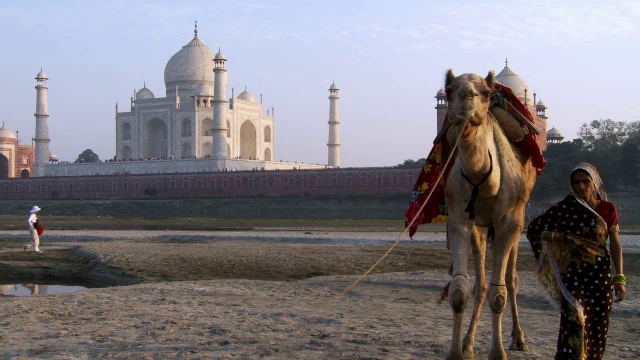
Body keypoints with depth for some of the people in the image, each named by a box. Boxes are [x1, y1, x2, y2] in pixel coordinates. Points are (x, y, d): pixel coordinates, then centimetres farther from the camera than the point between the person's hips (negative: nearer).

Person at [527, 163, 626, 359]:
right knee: (575, 321, -16)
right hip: (573, 274, -2)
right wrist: (553, 236, -9)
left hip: (601, 275, 2)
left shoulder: (608, 209, 6)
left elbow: (615, 245, 8)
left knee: (598, 327, 4)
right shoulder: (566, 208, 2)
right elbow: (534, 228, 5)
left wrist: (620, 278, 4)